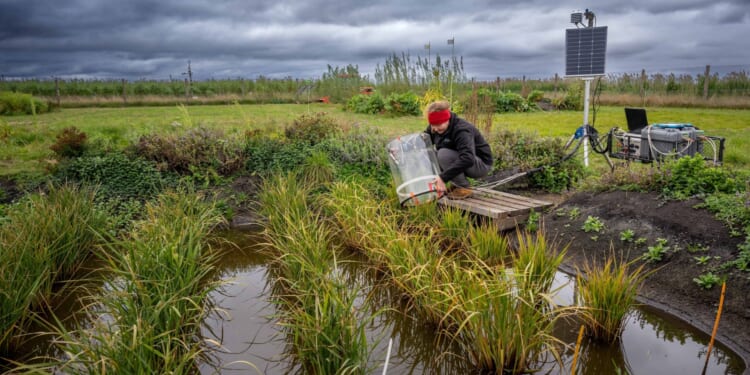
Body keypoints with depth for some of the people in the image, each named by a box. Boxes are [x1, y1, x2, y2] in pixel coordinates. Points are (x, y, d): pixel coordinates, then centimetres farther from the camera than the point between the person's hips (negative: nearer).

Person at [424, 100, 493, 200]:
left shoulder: (462, 130, -29)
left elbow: (467, 159, -42)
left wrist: (443, 177, -48)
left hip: (481, 164, -8)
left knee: (444, 154, -29)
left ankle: (464, 188, -15)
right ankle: (456, 184, 3)